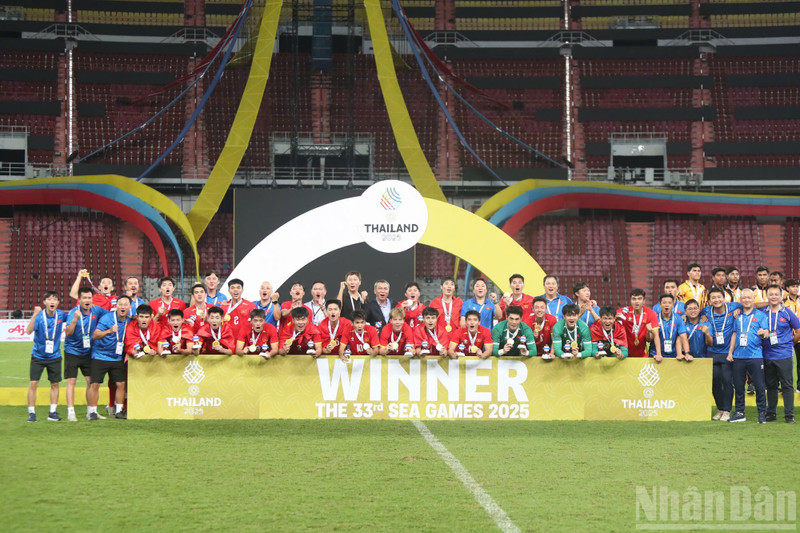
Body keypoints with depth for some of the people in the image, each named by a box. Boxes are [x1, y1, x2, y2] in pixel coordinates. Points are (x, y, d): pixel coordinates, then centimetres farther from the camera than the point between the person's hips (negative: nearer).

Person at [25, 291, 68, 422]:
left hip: (54, 356, 3)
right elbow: (29, 331, -31)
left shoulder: (61, 315, -6)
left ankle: (52, 412, 16)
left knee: (55, 384, 6)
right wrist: (35, 315, -41)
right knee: (33, 383, -7)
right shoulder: (39, 316, -17)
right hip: (38, 356, -3)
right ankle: (31, 412, 1)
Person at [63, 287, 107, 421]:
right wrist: (75, 319, -41)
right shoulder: (73, 312, -17)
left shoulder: (96, 310, -4)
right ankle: (70, 412, -8)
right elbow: (68, 333, -28)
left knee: (91, 381, 5)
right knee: (71, 381, -8)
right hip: (72, 351, -4)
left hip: (88, 352, 4)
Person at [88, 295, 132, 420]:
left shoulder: (129, 321, 4)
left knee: (121, 384, 2)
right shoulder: (106, 318, -13)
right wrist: (109, 331, -36)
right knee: (95, 384, -7)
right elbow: (95, 335, -21)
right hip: (100, 356, -5)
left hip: (117, 358, 5)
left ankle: (119, 410, 14)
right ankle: (92, 412, 0)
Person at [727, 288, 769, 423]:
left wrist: (763, 333, -27)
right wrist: (730, 352, 12)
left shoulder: (760, 315, 4)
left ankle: (762, 412, 3)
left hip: (755, 355, -4)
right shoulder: (737, 316, 14)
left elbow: (766, 333, -3)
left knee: (759, 386, -5)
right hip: (738, 356, 4)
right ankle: (739, 413, 15)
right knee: (738, 386, 6)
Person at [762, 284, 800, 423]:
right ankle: (771, 413, 18)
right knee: (770, 385, 10)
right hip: (768, 355, 3)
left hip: (784, 355, -3)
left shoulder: (787, 313, -2)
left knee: (787, 385, -2)